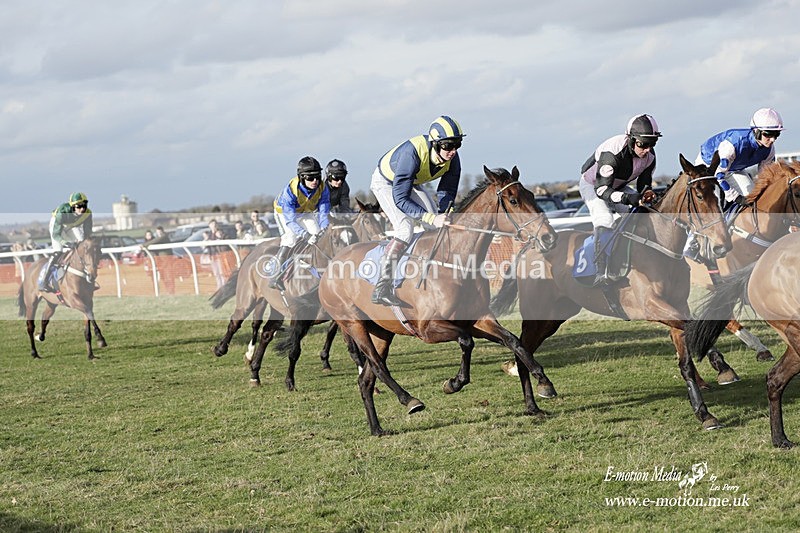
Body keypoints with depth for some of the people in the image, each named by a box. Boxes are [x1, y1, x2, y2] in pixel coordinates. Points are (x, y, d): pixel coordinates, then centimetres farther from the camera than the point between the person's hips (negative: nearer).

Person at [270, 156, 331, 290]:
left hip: (306, 213, 5)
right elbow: (290, 220, -38)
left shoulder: (322, 188, -26)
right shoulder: (290, 190, -39)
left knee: (318, 238, -9)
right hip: (285, 212, -5)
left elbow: (324, 212, -21)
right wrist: (304, 235, -50)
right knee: (290, 239, -24)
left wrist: (324, 229, -41)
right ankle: (276, 277, -22)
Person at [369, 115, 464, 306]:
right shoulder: (412, 153, -43)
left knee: (442, 227, -1)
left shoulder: (452, 158, -23)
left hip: (411, 184, 7)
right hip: (386, 182, -7)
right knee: (405, 228, -25)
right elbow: (400, 199, -43)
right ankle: (382, 288, -25)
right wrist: (432, 218, -49)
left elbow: (446, 192, -7)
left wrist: (441, 215, -25)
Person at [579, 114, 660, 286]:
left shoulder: (649, 156, -17)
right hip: (592, 185, -7)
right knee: (604, 220, -31)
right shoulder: (612, 153, -39)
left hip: (619, 186, 7)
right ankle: (601, 274, -30)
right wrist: (628, 198, -56)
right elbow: (602, 189, -42)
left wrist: (647, 193, -29)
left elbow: (644, 183, -3)